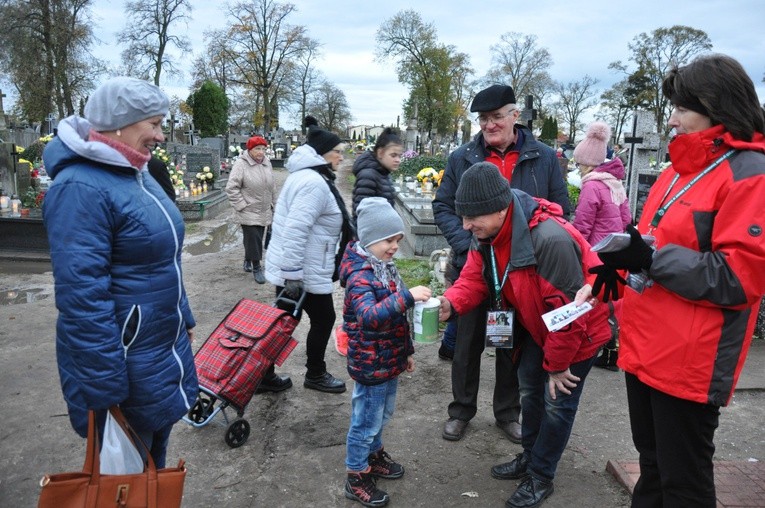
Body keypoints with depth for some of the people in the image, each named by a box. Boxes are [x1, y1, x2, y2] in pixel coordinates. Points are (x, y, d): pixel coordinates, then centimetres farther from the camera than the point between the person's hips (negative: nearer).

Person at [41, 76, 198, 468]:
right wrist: (106, 388, -23)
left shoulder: (136, 174, 8)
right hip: (125, 363, -9)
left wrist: (183, 320, 20)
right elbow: (82, 295, -26)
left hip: (164, 348, 9)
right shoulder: (82, 188, -23)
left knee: (154, 459, 25)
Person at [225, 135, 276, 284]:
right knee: (252, 240, -4)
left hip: (264, 212, 6)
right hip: (249, 212, -6)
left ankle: (248, 261, 35)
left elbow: (272, 187, 15)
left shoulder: (267, 163, 6)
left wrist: (273, 205, 16)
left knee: (258, 239, 15)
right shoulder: (241, 164, -14)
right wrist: (241, 205, -17)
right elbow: (231, 188, -16)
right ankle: (256, 268, 9)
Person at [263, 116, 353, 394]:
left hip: (292, 268, 10)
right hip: (305, 272, -10)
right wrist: (292, 274, -26)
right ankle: (315, 375, 24)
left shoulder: (308, 176, 14)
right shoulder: (314, 182, -21)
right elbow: (295, 230, -28)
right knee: (323, 319, 7)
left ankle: (264, 375, 26)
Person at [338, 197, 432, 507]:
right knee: (366, 421, 7)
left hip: (388, 360, 9)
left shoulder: (384, 266, 6)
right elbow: (369, 316, -41)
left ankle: (373, 454, 46)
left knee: (381, 415, 25)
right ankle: (356, 478, 25)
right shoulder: (360, 275, -24)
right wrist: (407, 296, -48)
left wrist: (407, 351, 19)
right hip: (371, 364, -9)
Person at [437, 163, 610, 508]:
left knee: (558, 402, 2)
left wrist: (556, 365, -20)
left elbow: (568, 311, -33)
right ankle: (529, 458, 40)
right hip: (539, 326, 8)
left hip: (580, 329, -8)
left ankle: (541, 477, 23)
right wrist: (450, 303, -32)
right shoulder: (487, 234, -13)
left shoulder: (550, 241, -40)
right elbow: (474, 279, -8)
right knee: (530, 389, 19)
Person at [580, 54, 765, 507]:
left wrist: (650, 258, -25)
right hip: (646, 347, 8)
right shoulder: (683, 166, 13)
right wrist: (623, 259, 3)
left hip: (690, 362, -8)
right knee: (652, 464, 23)